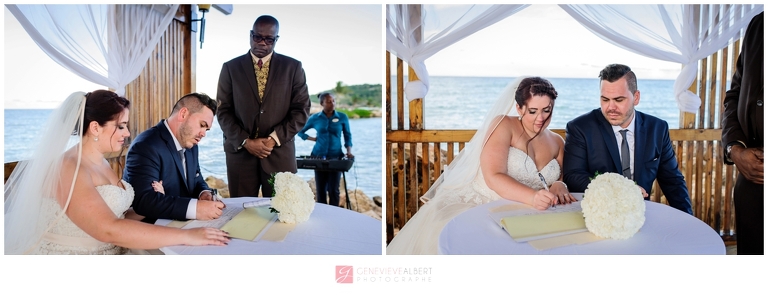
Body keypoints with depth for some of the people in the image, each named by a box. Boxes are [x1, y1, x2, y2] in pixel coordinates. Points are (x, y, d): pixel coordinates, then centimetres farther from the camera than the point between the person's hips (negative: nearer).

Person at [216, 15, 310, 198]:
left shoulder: (293, 67, 6)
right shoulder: (230, 68, 8)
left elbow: (301, 110, 1)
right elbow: (223, 111, 4)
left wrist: (274, 139, -10)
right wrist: (245, 141, -9)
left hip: (280, 153, 0)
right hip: (240, 152, 1)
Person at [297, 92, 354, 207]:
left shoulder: (342, 117, 1)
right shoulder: (315, 118, 3)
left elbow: (348, 136, 8)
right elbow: (300, 132, 16)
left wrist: (349, 151, -7)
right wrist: (313, 139, 2)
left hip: (336, 157, -1)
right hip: (319, 157, 1)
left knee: (333, 190, -4)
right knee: (320, 189, 5)